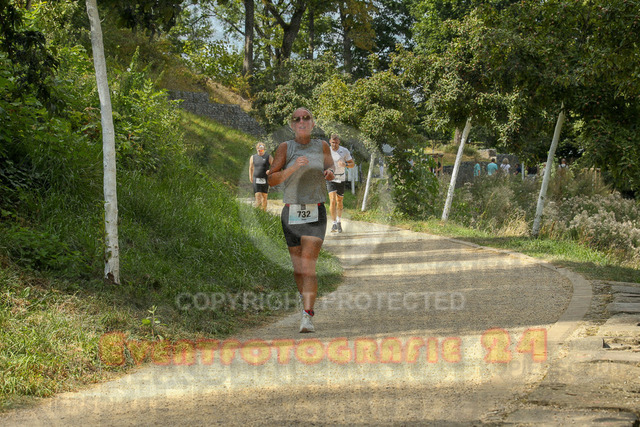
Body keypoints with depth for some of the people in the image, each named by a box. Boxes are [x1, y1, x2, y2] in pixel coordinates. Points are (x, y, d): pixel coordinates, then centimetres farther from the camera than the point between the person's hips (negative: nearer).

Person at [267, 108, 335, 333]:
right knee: (297, 268, 10)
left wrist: (330, 173, -3)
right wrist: (293, 167, -19)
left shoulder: (322, 146, 4)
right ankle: (305, 298, 37)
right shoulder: (285, 148, -1)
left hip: (316, 214, -1)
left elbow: (330, 168, 21)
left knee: (308, 264, -14)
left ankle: (307, 316, -20)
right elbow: (271, 180, -4)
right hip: (291, 213, 1)